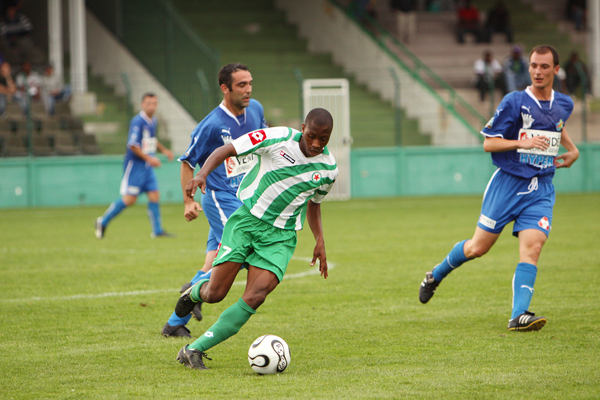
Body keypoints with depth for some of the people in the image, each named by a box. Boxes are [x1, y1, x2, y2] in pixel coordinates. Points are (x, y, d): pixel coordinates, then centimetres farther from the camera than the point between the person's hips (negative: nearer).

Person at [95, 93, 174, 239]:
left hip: (147, 166, 8)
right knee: (129, 199, -8)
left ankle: (157, 230, 5)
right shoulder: (138, 121, -16)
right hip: (135, 164, -8)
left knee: (154, 195, 0)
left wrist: (164, 150, 22)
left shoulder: (153, 121, 12)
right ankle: (103, 221, 7)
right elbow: (132, 145, -19)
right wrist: (149, 158, -20)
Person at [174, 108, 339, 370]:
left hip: (280, 236, 2)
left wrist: (319, 240, 13)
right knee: (214, 294, -7)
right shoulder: (279, 138, -10)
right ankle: (194, 292, 33)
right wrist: (202, 174, -24)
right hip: (246, 220, -2)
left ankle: (194, 350, -11)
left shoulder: (328, 169, 2)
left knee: (255, 297, -20)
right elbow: (226, 150, -7)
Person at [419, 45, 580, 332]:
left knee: (532, 246, -17)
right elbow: (489, 143, -7)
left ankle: (519, 315, -22)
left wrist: (572, 149, 15)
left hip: (541, 190, 3)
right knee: (478, 247, 3)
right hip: (508, 182, -3)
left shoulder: (564, 104, 8)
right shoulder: (515, 102, -8)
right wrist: (523, 143, -21)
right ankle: (436, 275, 31)